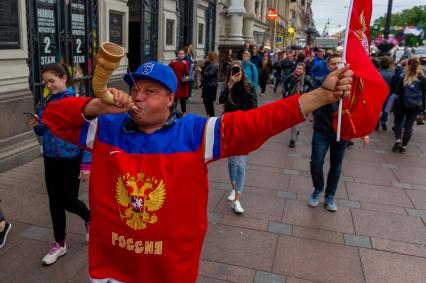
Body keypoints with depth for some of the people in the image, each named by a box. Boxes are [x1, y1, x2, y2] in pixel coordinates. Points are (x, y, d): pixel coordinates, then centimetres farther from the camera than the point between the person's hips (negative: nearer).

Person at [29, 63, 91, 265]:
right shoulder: (46, 103, 3)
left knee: (69, 201, 0)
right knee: (55, 202, 11)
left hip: (71, 159, -5)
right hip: (51, 159, 5)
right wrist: (36, 125, -10)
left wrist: (86, 164, -19)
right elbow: (42, 132, 13)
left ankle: (89, 218, 34)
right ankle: (59, 244, 27)